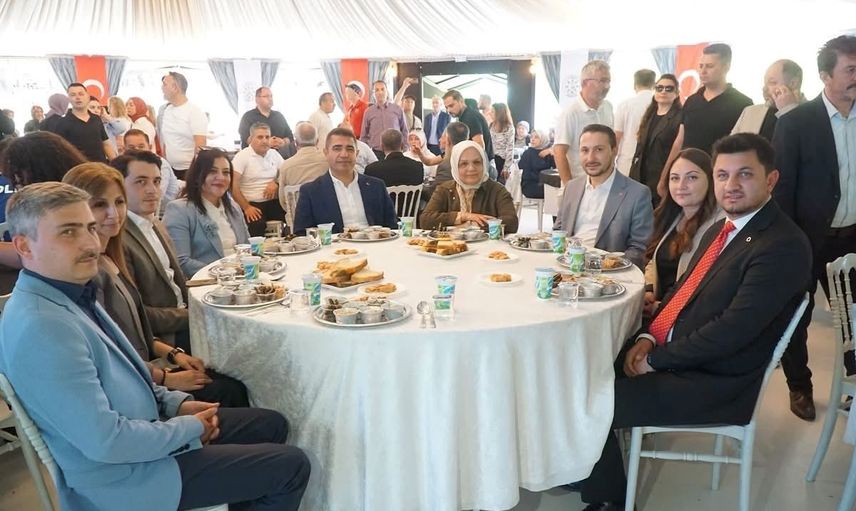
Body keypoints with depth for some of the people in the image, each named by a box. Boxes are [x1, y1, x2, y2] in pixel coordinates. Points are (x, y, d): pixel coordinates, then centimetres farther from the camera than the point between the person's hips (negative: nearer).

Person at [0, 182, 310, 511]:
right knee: (291, 467, -7)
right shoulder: (41, 328, -28)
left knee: (273, 425, 14)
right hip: (125, 475, -9)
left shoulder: (71, 295, 3)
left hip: (143, 427, 9)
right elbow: (106, 441, -29)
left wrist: (176, 403, 4)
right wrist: (190, 428, -14)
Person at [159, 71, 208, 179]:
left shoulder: (195, 112, -9)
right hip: (170, 169, 6)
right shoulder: (164, 111, 10)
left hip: (189, 170, -6)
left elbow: (200, 147, -13)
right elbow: (164, 141, 18)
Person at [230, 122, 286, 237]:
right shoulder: (242, 156, -2)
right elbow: (233, 185, -8)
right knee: (257, 226, -35)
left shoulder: (274, 154, 14)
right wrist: (246, 208, -14)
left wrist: (275, 183, -5)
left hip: (274, 202, 4)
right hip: (253, 205, -4)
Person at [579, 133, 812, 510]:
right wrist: (649, 337, -3)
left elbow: (735, 328, -24)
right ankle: (589, 469, 22)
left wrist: (655, 359, -17)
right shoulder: (721, 229, 11)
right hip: (672, 355, 8)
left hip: (714, 383, -8)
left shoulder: (783, 246, -18)